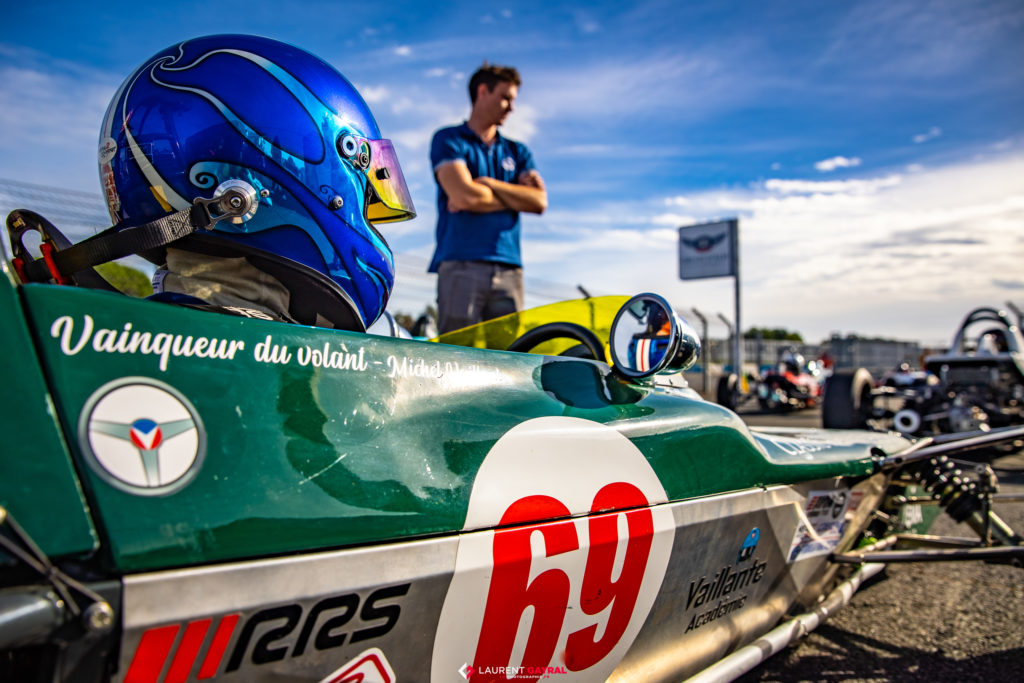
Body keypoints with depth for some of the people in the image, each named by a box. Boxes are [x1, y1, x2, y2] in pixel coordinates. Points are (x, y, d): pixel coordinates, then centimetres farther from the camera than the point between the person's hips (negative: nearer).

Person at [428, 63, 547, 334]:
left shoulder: (517, 152, 23)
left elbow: (539, 202, 6)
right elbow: (463, 196, -9)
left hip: (509, 268, 5)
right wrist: (516, 195, 5)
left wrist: (487, 183, -2)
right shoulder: (448, 140, 8)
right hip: (461, 265, -4)